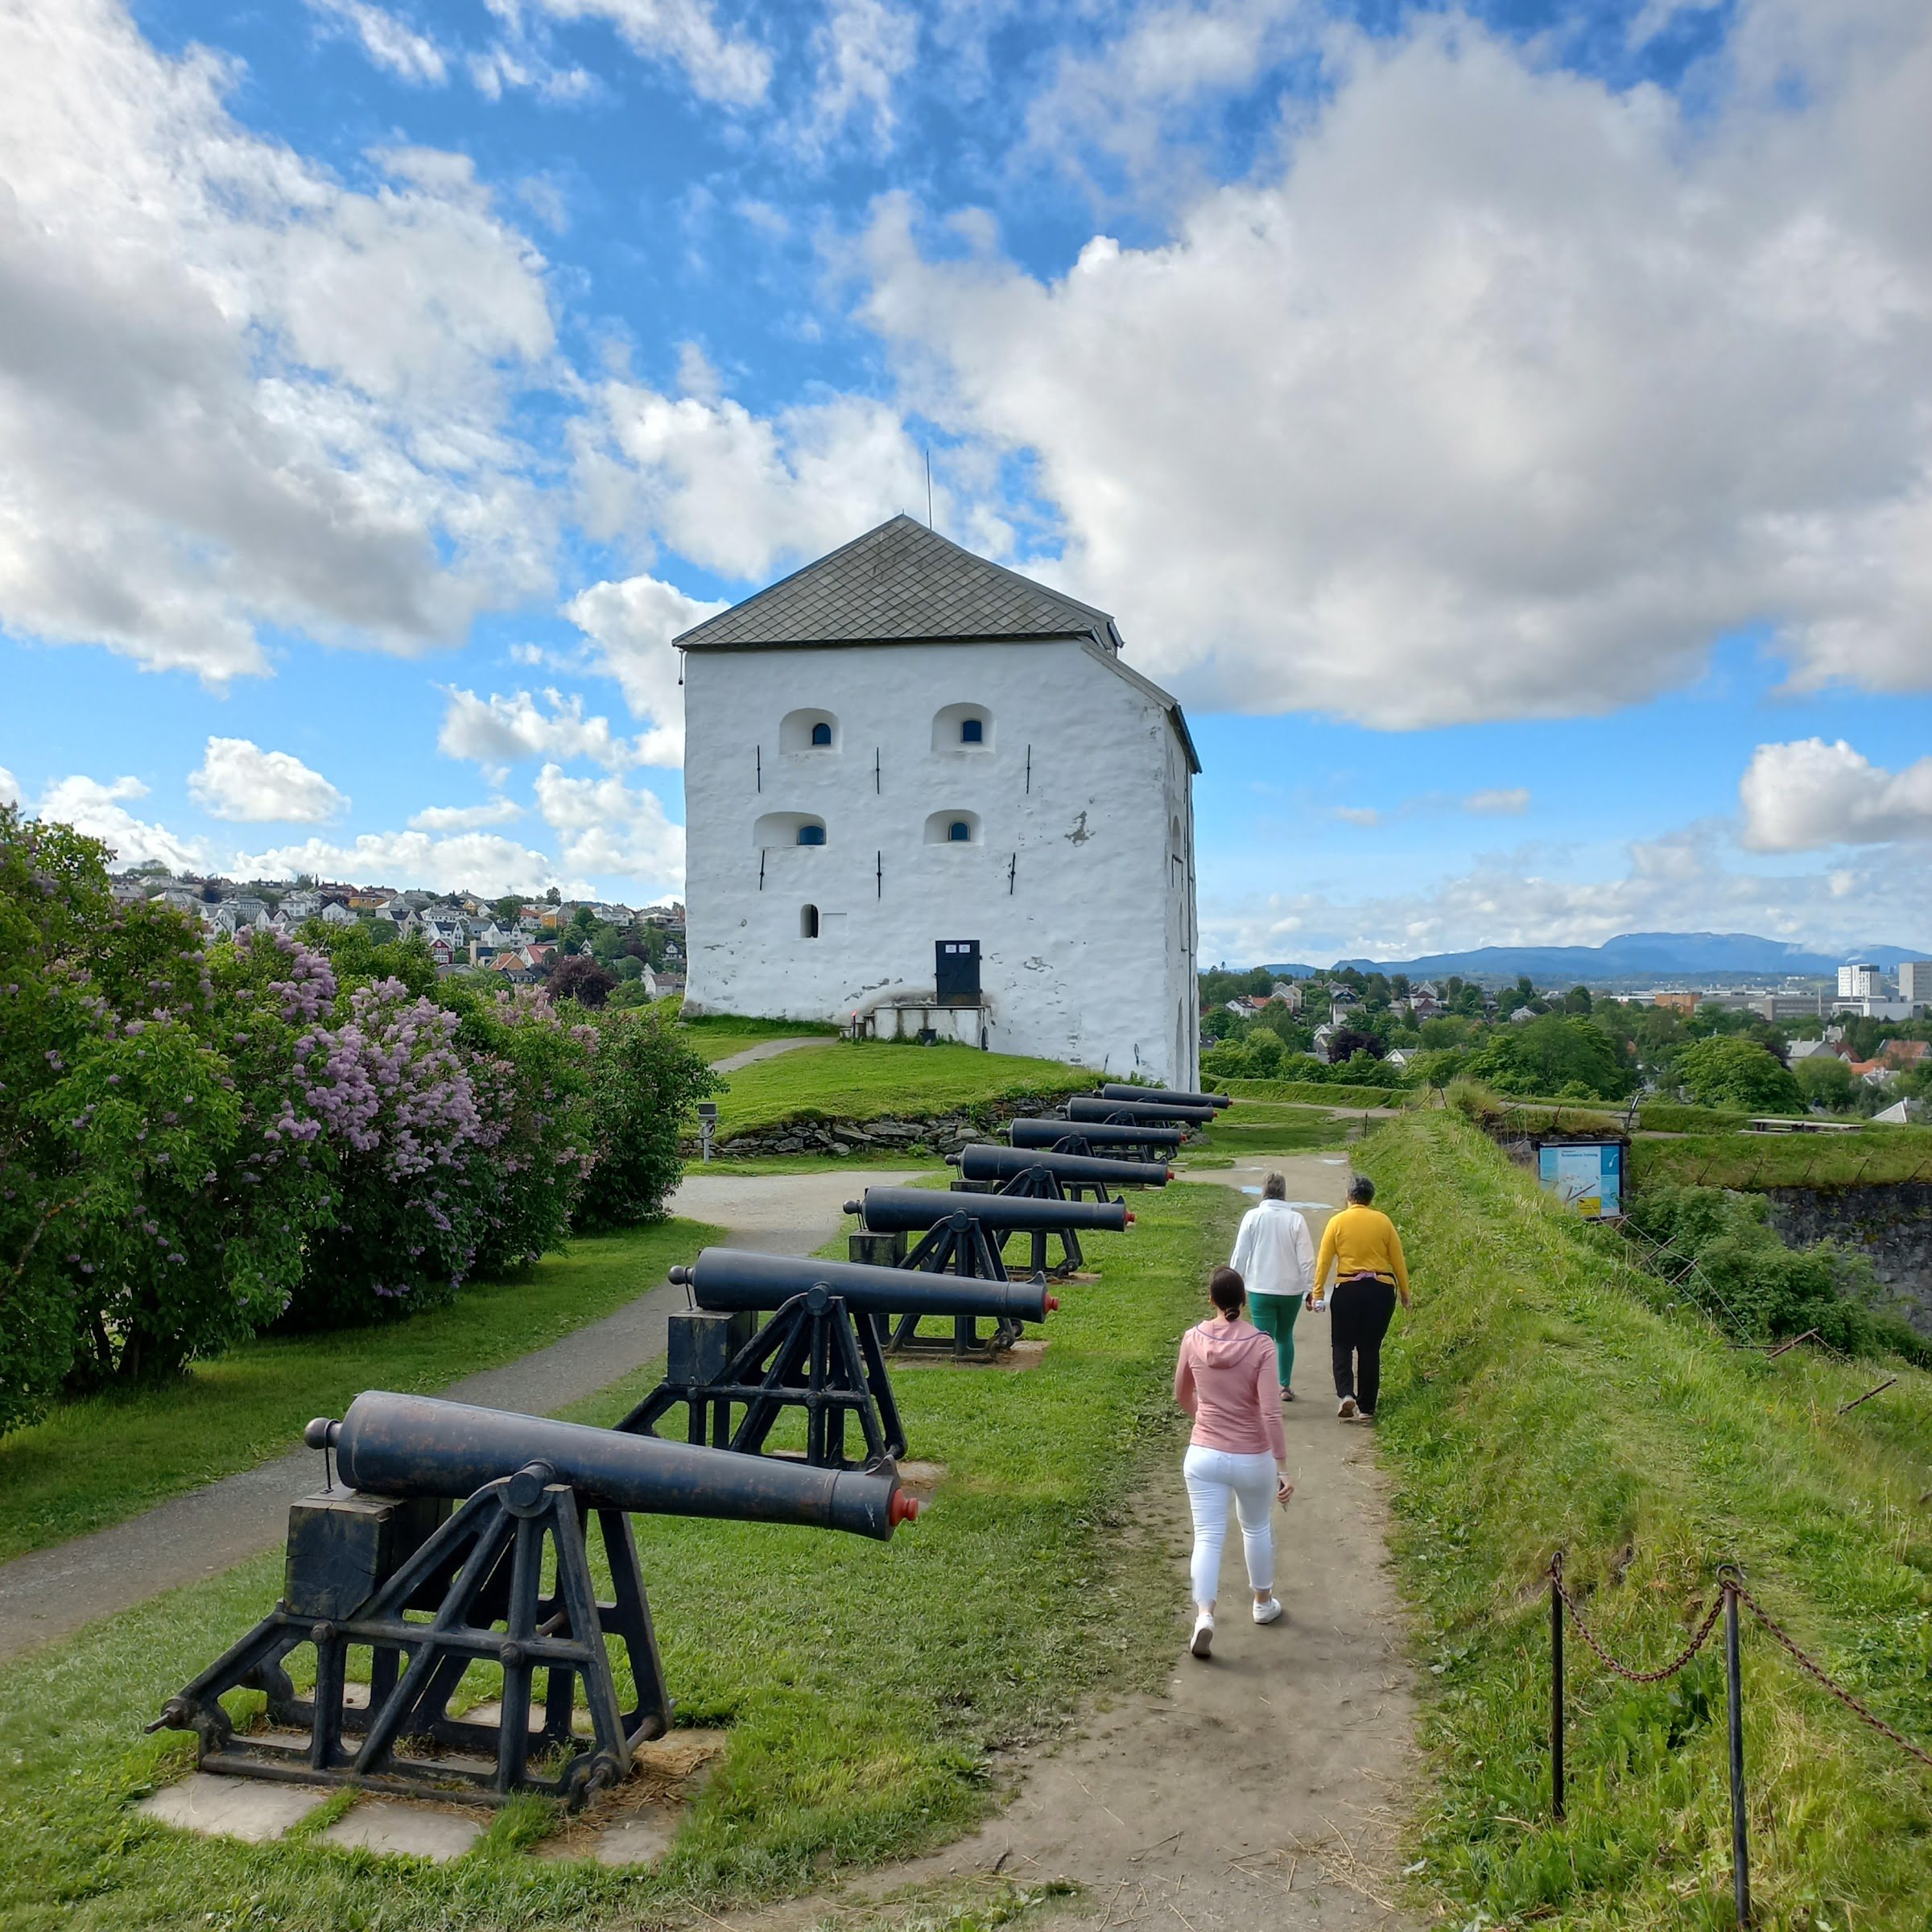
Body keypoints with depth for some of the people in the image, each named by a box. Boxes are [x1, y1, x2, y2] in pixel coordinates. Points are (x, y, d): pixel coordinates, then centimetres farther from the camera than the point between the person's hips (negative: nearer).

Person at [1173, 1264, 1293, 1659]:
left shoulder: (1193, 1339, -6)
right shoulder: (1260, 1345, -15)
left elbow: (1182, 1396, 9)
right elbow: (1271, 1413, -18)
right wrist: (1283, 1469, -12)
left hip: (1204, 1455, 1)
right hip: (1252, 1459, -1)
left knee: (1208, 1536, 4)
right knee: (1257, 1528, 23)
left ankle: (1204, 1615, -14)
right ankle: (1263, 1603, 40)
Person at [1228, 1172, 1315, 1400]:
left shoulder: (1252, 1217, -7)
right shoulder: (1296, 1220, -5)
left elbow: (1239, 1255, -3)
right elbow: (1306, 1259, -4)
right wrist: (1311, 1290, 4)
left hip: (1260, 1290, -2)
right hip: (1291, 1289, 2)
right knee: (1285, 1337, 21)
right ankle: (1285, 1387, 28)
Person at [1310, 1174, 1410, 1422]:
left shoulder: (1337, 1222, -3)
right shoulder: (1383, 1221, 1)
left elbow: (1324, 1260, -5)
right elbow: (1398, 1260, 3)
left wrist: (1318, 1293, 0)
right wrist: (1405, 1293, 13)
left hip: (1347, 1290, -2)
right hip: (1382, 1290, 2)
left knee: (1342, 1345, 11)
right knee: (1370, 1348, 9)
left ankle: (1345, 1394, -10)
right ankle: (1366, 1409, 13)